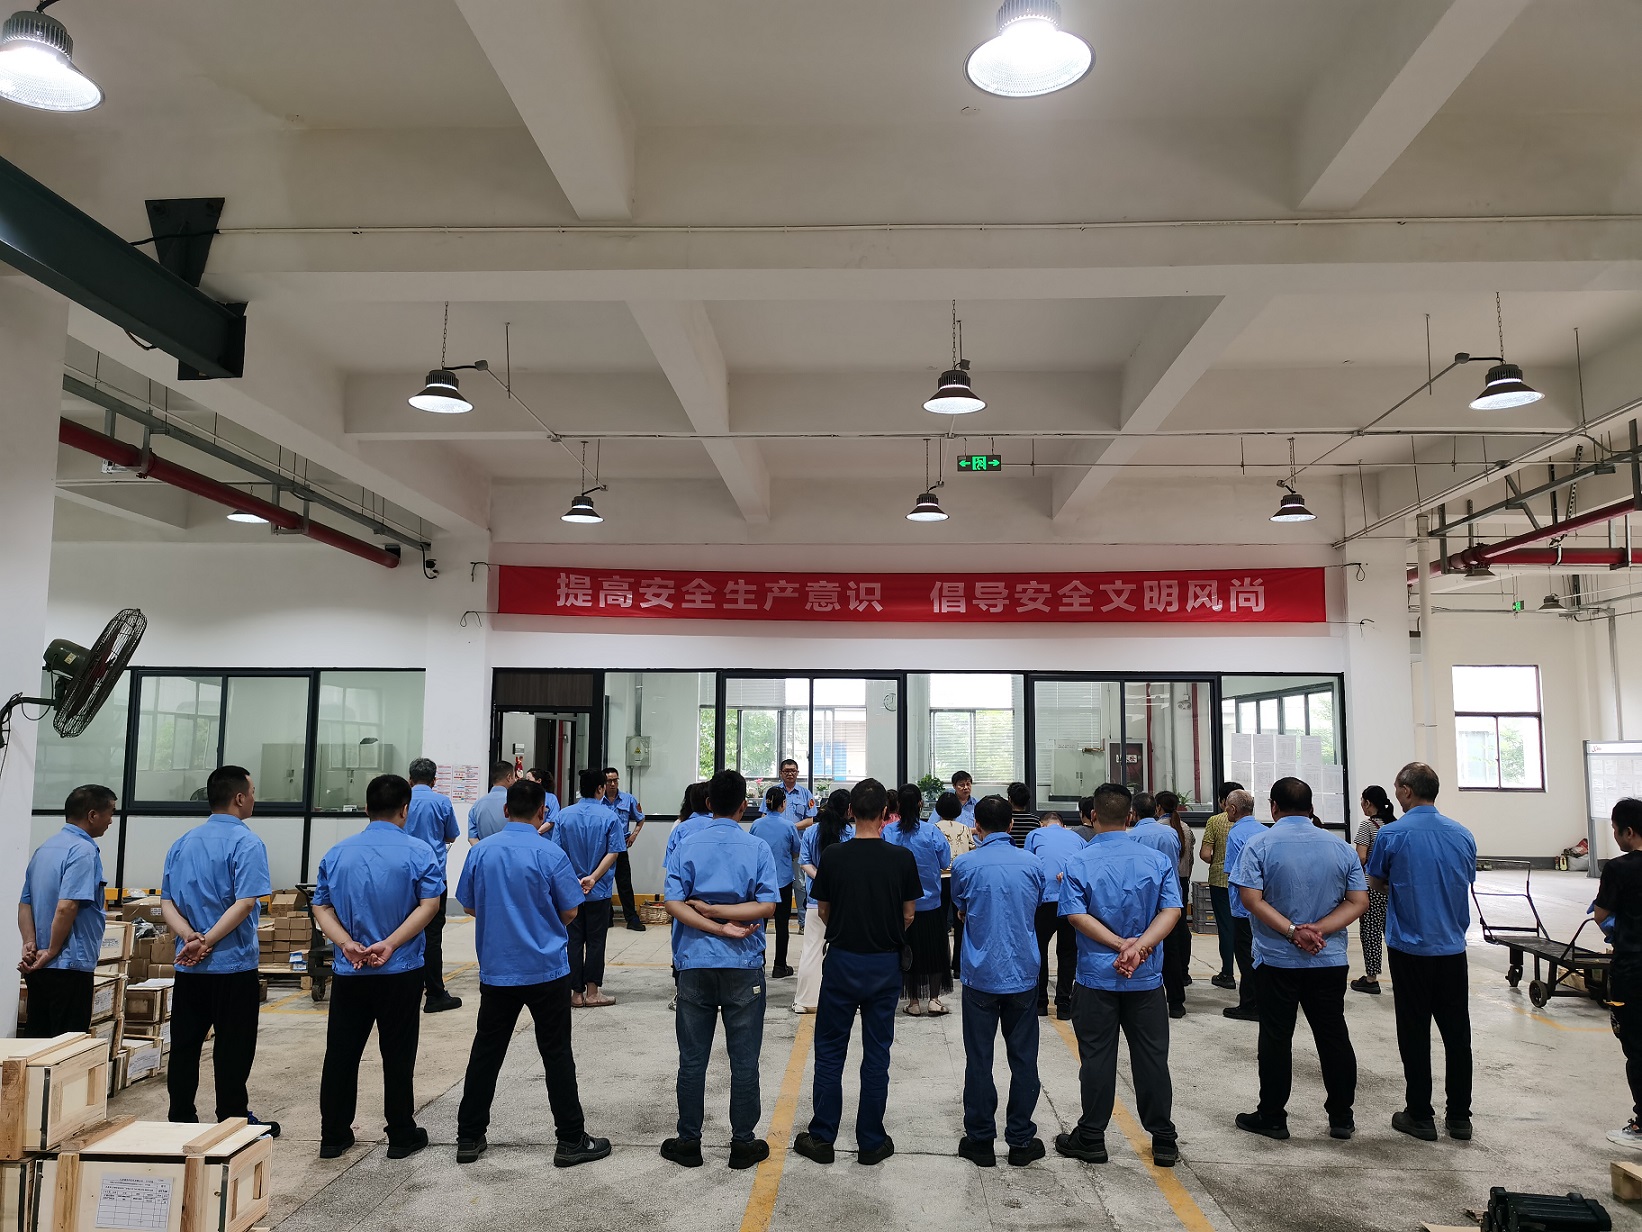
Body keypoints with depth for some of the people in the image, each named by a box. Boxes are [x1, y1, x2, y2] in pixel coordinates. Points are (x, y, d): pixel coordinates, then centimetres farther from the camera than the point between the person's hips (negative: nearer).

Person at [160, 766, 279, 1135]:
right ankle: (233, 1122, 13)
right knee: (233, 1049, 4)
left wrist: (190, 936, -8)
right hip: (233, 966, -6)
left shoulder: (182, 843, 10)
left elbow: (166, 901, 6)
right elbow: (245, 902, -22)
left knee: (184, 1046, 14)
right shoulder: (246, 843, -12)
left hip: (188, 967, 6)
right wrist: (208, 941, -17)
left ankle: (180, 1120, 22)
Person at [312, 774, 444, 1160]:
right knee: (398, 1055, 6)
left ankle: (333, 1136, 21)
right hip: (401, 972, -3)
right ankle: (401, 1136, 16)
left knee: (341, 1054, 13)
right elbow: (429, 904, -18)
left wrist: (346, 943, -11)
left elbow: (321, 907, -1)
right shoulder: (419, 852, -8)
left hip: (348, 972, 3)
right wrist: (390, 944, -19)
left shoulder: (337, 853, 5)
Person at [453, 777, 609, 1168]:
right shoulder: (550, 853, -14)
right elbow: (569, 912, -7)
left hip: (496, 970, 3)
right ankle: (571, 1140, 12)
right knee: (556, 1055, 6)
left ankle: (469, 1138, 22)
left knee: (486, 1052, 14)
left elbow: (468, 906, 7)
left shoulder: (481, 851, -4)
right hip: (546, 970, -3)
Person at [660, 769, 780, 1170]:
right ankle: (743, 1143, 16)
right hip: (744, 967, -1)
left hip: (695, 965, 1)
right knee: (744, 1060, 8)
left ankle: (689, 1142, 19)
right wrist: (718, 911, -9)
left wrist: (718, 925, -11)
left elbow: (673, 904, -10)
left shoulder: (687, 847, 0)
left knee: (692, 1059, 10)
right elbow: (767, 905, -13)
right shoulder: (758, 848, -4)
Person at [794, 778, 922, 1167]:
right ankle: (871, 1142, 18)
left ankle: (822, 1138, 17)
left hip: (842, 961, -1)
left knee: (829, 1052, 11)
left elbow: (824, 912, 0)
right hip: (886, 964, 1)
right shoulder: (903, 858, -9)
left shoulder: (832, 856, -10)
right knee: (877, 1055, 10)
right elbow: (909, 915, 0)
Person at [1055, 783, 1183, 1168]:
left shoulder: (1078, 863, -8)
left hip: (1096, 977, -2)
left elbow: (1076, 915, -15)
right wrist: (1140, 945, -19)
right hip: (1147, 977, 2)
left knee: (1097, 1058, 7)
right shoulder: (1158, 859, -2)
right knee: (1152, 1057, 11)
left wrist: (1120, 944, -15)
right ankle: (1164, 1141, 19)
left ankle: (1091, 1139, 16)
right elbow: (1171, 911, -11)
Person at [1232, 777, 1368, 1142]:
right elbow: (1359, 902, -3)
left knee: (1276, 1040, 6)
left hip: (1276, 961, -3)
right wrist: (1317, 930, -11)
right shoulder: (1340, 848, 3)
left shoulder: (1260, 846, -8)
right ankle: (1341, 1118, 21)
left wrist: (1293, 931, -17)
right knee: (1334, 1037, 13)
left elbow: (1252, 899, -18)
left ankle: (1272, 1117, 14)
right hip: (1329, 960, 3)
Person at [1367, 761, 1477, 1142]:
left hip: (1410, 949, -4)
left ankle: (1420, 1116, 11)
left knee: (1415, 1035, 5)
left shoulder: (1391, 835, -11)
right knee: (1457, 1033, 11)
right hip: (1453, 948, 4)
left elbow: (1378, 883, 3)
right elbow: (1467, 882, 14)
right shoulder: (1463, 835, 1)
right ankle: (1459, 1117, 19)